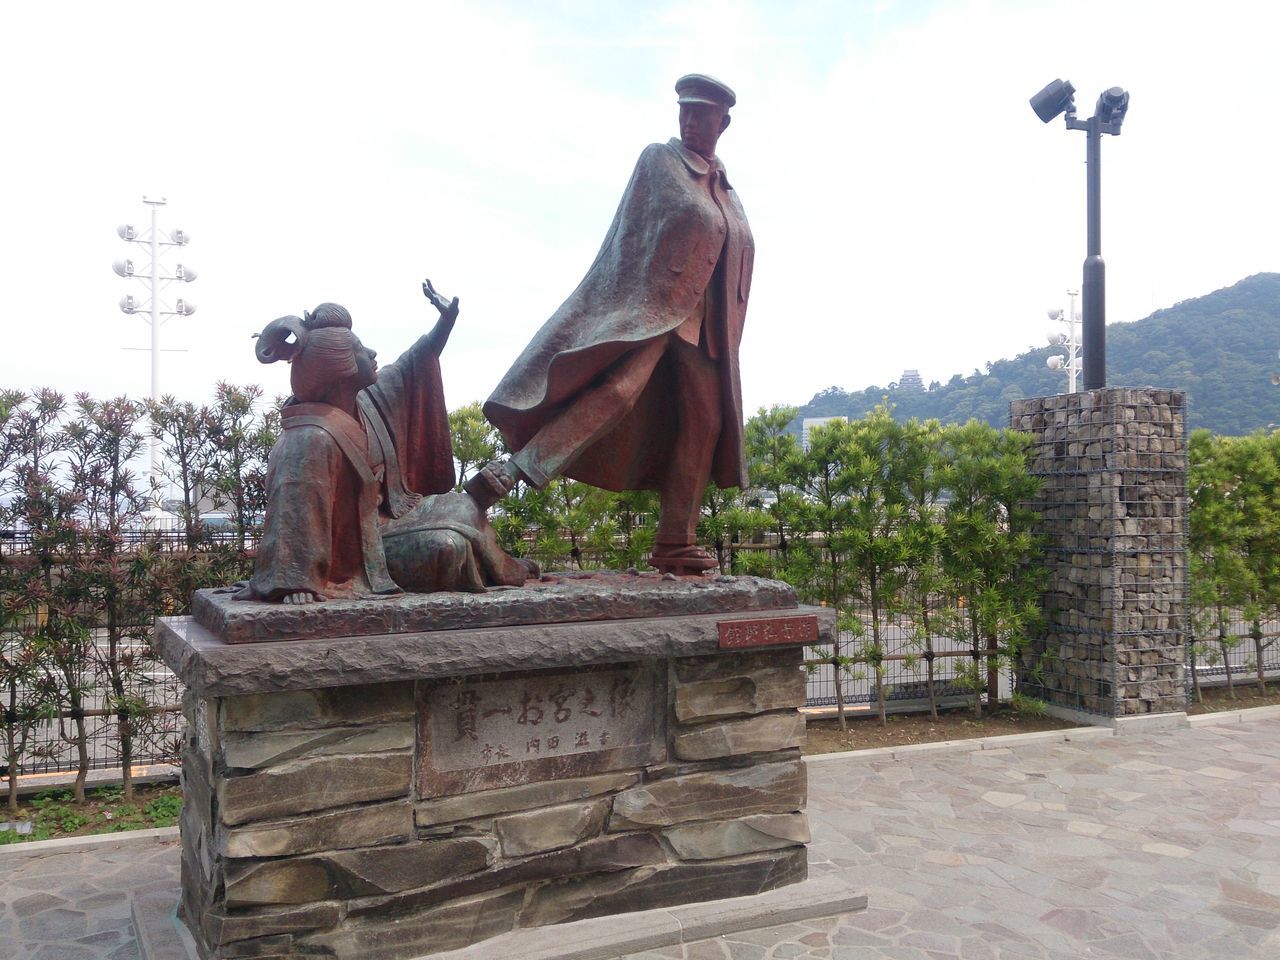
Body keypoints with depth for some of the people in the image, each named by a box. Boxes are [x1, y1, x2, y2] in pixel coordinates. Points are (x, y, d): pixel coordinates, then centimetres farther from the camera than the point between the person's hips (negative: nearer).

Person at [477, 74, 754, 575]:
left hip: (699, 318, 7)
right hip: (648, 303, -7)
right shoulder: (658, 159, 3)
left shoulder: (724, 186, 21)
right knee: (618, 389, -30)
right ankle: (511, 470, -35)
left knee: (704, 421, -2)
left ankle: (673, 543, 1)